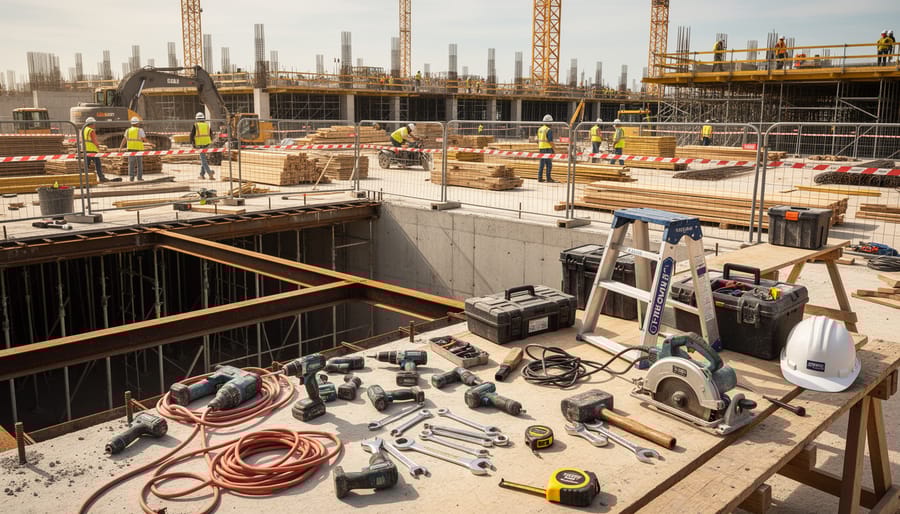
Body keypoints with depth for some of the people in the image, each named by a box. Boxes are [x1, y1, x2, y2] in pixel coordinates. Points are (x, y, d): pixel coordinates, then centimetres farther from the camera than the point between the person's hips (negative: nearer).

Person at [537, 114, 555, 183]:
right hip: (548, 148, -7)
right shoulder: (549, 130, -13)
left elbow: (538, 140, 15)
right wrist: (553, 149, -10)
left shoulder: (540, 129, 11)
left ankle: (540, 178, 8)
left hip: (541, 148, 7)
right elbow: (550, 140, -18)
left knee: (542, 163, 9)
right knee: (549, 164, -2)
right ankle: (548, 178, -2)